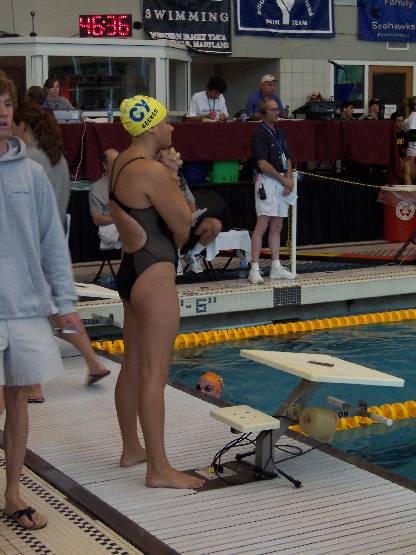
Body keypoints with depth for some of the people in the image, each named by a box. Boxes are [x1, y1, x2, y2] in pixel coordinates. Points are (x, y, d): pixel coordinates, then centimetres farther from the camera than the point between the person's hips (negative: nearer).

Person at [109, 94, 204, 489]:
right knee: (154, 373, -6)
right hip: (154, 275, -10)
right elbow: (183, 223, -13)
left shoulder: (123, 162, 11)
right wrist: (173, 178, -1)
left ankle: (132, 449, 32)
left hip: (132, 270, 10)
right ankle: (159, 469, -1)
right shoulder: (153, 171, -19)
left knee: (133, 367, 18)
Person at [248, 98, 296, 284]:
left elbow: (287, 159, 18)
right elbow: (262, 164, -15)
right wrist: (283, 179, -11)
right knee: (262, 225, -12)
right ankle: (254, 269, -13)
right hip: (266, 182, -8)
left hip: (282, 182, 8)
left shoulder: (279, 133, 18)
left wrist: (289, 178, 1)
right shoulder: (259, 134, -9)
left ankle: (276, 267, 16)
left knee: (277, 227, 11)